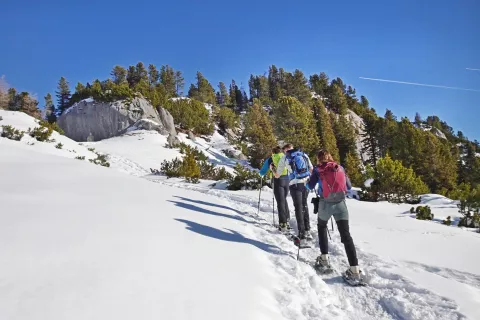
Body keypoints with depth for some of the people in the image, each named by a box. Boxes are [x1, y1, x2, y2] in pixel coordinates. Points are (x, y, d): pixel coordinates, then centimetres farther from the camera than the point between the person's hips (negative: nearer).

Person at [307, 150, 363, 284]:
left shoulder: (318, 170, 3)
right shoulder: (340, 168, 10)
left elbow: (310, 186, 7)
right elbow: (349, 187, 15)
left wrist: (310, 180, 28)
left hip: (325, 204, -1)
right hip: (340, 203, 1)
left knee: (322, 228, 26)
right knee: (346, 235, -1)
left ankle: (324, 259, 20)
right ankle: (354, 270, -10)